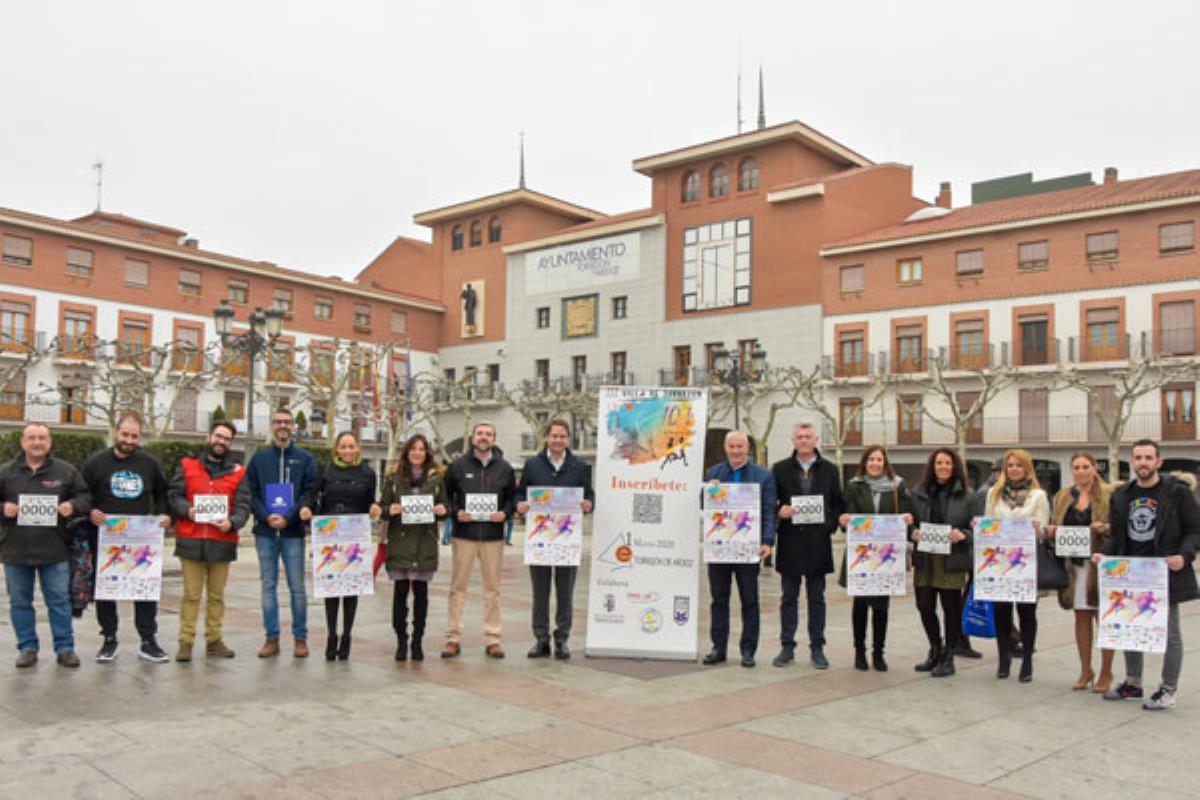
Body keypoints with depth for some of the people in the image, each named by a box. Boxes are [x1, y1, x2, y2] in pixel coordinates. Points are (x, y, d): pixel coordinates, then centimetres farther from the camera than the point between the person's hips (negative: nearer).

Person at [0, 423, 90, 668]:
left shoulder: (65, 471, 3)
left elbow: (85, 497, 8)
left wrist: (73, 506, -12)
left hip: (54, 550, -1)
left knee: (59, 601, 3)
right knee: (20, 602, 9)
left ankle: (65, 648, 12)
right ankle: (27, 648, 21)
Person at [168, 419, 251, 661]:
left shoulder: (238, 472, 9)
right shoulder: (187, 465, 9)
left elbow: (243, 505, 2)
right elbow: (173, 495, 4)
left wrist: (232, 522, -17)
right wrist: (187, 510, -15)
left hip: (222, 541, 1)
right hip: (190, 541, -1)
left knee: (217, 595, 10)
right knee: (191, 594, 2)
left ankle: (213, 640, 19)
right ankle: (186, 642, 8)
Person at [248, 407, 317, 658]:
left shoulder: (305, 459, 5)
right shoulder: (259, 458, 10)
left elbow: (309, 493, -2)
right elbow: (252, 493, 5)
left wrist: (288, 518, -13)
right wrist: (267, 516, -12)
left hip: (293, 531, -2)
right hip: (265, 531, 2)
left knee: (297, 587, 1)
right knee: (269, 586, 7)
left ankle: (301, 638, 9)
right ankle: (272, 638, 14)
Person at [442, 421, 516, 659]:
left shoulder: (504, 468, 7)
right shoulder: (458, 465, 3)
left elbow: (513, 497, 12)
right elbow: (445, 495, 7)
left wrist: (505, 512, -6)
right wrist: (456, 512, -9)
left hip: (493, 535, 1)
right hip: (463, 534, -1)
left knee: (492, 588, 6)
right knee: (458, 587, 3)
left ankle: (492, 639, 14)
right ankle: (453, 638, 10)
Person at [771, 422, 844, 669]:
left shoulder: (829, 470, 7)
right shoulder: (780, 469, 6)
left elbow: (839, 504, 7)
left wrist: (830, 525, -8)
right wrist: (780, 511, -13)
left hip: (818, 544, 0)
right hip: (789, 542, 0)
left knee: (817, 598, 6)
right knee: (789, 597, 6)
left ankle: (817, 648, 14)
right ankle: (787, 647, 14)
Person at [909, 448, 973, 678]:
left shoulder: (965, 495, 1)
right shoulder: (918, 493, 7)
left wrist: (963, 535, -16)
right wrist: (913, 533, -8)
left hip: (952, 561, -2)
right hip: (924, 560, 3)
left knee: (951, 608, 4)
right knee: (924, 607, 6)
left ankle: (948, 657, 19)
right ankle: (935, 650, 30)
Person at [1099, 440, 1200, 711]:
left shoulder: (1177, 492, -5)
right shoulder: (1121, 495, 10)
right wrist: (1104, 554, -2)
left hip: (1164, 574, -5)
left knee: (1169, 633, 5)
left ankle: (1168, 690, 15)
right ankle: (1133, 684, 26)